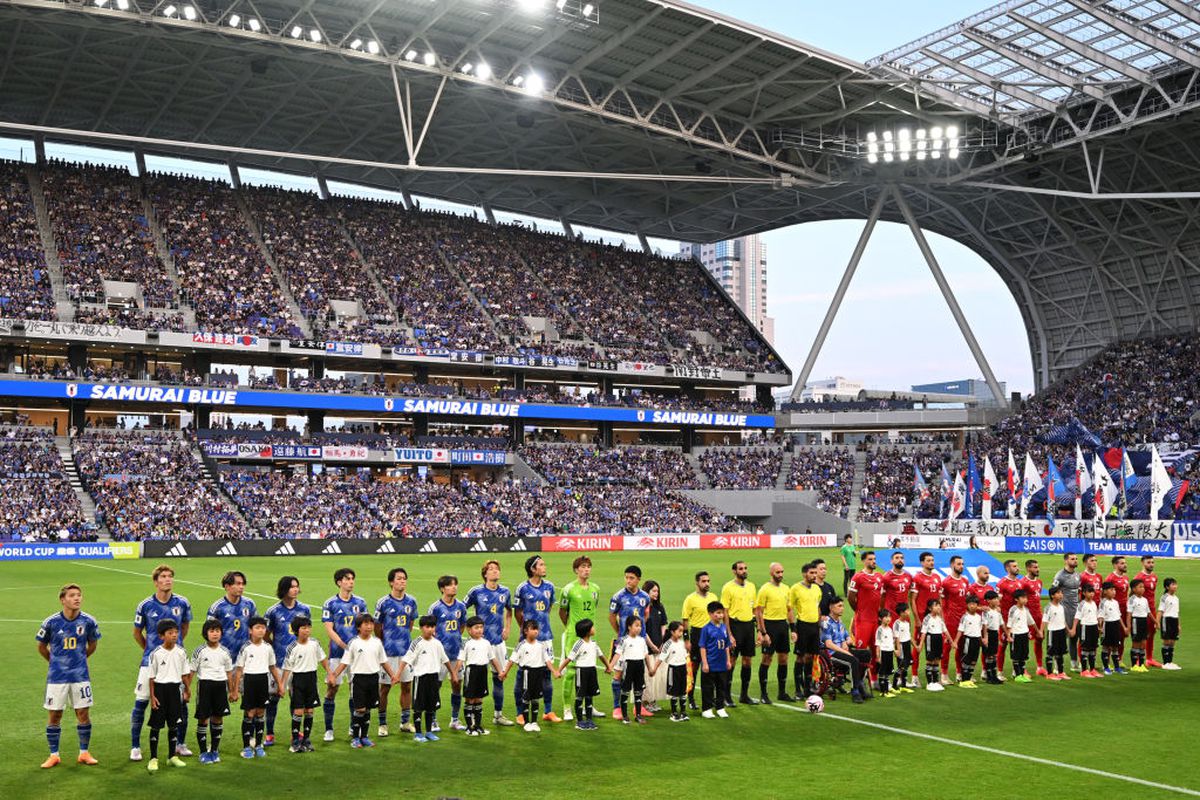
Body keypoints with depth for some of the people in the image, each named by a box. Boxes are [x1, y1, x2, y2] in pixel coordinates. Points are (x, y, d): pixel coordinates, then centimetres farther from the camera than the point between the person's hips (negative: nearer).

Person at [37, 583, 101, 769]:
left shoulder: (89, 621, -6)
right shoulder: (51, 622, -10)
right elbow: (41, 647, 7)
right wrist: (55, 661, 12)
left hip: (80, 675, 1)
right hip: (57, 676, -1)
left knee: (83, 713, 3)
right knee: (54, 715, 4)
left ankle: (84, 753, 16)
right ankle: (54, 756, 17)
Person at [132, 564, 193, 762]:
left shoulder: (182, 603, -2)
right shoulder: (145, 605, -5)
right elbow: (137, 633, 9)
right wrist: (150, 649, 11)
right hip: (151, 661, -1)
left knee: (181, 702, 5)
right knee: (141, 703, -2)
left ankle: (180, 744, 21)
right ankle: (135, 747, 11)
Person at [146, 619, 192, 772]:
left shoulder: (180, 652, 0)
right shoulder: (156, 653, -9)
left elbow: (185, 673, 9)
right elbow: (151, 676, -5)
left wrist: (187, 689, 5)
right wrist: (152, 696, -7)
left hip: (175, 688, 3)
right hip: (160, 688, -3)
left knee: (174, 724, 10)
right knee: (156, 724, 2)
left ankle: (173, 756, 21)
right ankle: (153, 758, 10)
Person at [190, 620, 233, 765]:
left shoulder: (225, 651, 5)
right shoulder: (199, 651, -5)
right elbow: (191, 671, -2)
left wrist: (231, 690, 12)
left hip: (220, 685, 3)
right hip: (205, 684, -3)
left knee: (218, 718, 8)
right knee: (203, 719, 0)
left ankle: (215, 750, 20)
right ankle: (203, 752, 9)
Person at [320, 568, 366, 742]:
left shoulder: (360, 602, 8)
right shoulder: (330, 604, -2)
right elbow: (329, 629, -7)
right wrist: (344, 645, -17)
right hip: (337, 652, -3)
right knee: (332, 688, -2)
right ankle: (328, 729, 7)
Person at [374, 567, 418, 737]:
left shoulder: (411, 601, 3)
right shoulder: (383, 602, -9)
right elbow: (377, 627, 0)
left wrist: (405, 638, 13)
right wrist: (386, 643, 7)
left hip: (407, 650, 4)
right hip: (389, 651, -4)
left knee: (407, 685, 10)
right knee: (385, 687, 2)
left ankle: (405, 722, 21)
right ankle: (382, 724, 12)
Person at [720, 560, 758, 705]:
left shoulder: (751, 586, 11)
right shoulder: (728, 587, -7)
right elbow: (725, 612, -9)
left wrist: (758, 631, 11)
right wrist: (729, 634, -14)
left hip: (749, 624, 6)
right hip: (735, 624, -6)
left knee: (748, 660, 9)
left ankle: (744, 694, 20)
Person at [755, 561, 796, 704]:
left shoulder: (786, 588, 10)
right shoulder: (765, 589, -10)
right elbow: (758, 612, -11)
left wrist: (792, 629, 10)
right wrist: (763, 633, -15)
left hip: (783, 624, 6)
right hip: (770, 624, -6)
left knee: (783, 659, 10)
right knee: (767, 659, -2)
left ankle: (782, 692, 20)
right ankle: (763, 694, 7)